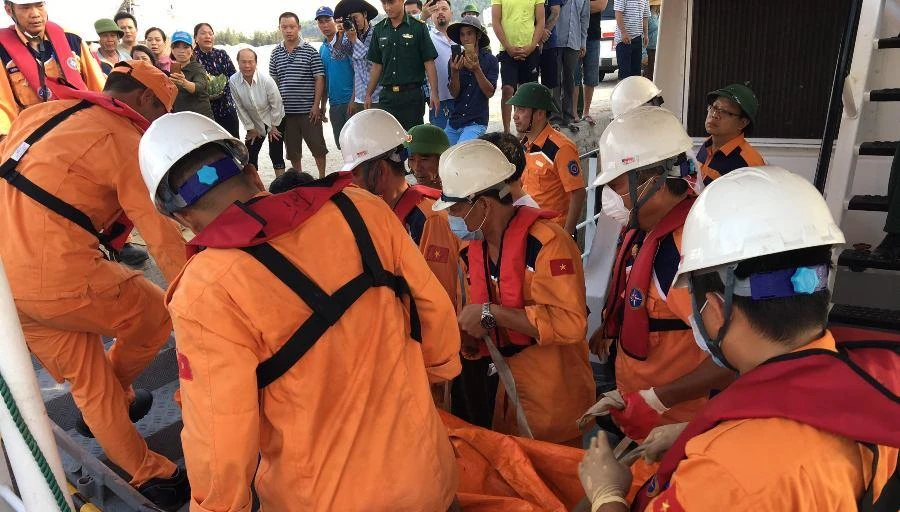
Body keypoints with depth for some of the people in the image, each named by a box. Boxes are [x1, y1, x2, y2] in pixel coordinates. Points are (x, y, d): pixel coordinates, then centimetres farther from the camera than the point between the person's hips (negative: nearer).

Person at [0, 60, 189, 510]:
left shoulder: (42, 112, 16)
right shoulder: (123, 140, -8)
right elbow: (161, 234, -13)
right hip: (59, 278, -9)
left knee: (86, 379, 19)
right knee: (157, 314, 16)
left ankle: (144, 475, 33)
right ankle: (117, 394, 39)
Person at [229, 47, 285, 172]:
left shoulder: (266, 80, -24)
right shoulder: (233, 81, -17)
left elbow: (276, 104, -14)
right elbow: (240, 107, -7)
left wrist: (273, 126, -8)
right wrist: (250, 128, -2)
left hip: (275, 121, -3)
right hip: (254, 124, 3)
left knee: (275, 154, -6)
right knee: (250, 155, 4)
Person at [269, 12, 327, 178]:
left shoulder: (310, 51, -3)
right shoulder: (276, 53, 8)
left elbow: (319, 79, -5)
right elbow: (273, 81, 13)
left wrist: (316, 105, -11)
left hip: (308, 110, -3)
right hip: (286, 111, 4)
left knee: (317, 146, 4)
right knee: (292, 150, 11)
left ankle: (322, 177, 19)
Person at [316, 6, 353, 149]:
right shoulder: (322, 49, 13)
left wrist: (354, 99, -17)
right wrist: (323, 104, 14)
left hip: (350, 101, -6)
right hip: (334, 104, 7)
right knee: (341, 143, 12)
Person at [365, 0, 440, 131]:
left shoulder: (417, 27, -2)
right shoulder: (379, 30, 10)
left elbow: (429, 62, -5)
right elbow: (377, 65, 14)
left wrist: (434, 93, -12)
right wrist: (368, 94, 12)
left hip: (412, 95, -3)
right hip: (386, 95, 4)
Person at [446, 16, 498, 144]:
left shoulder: (490, 60, -1)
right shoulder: (455, 61, 5)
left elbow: (490, 93, -8)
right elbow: (454, 93, -2)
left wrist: (476, 69, -21)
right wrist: (454, 72, -20)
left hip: (476, 122, -4)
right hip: (454, 121, 4)